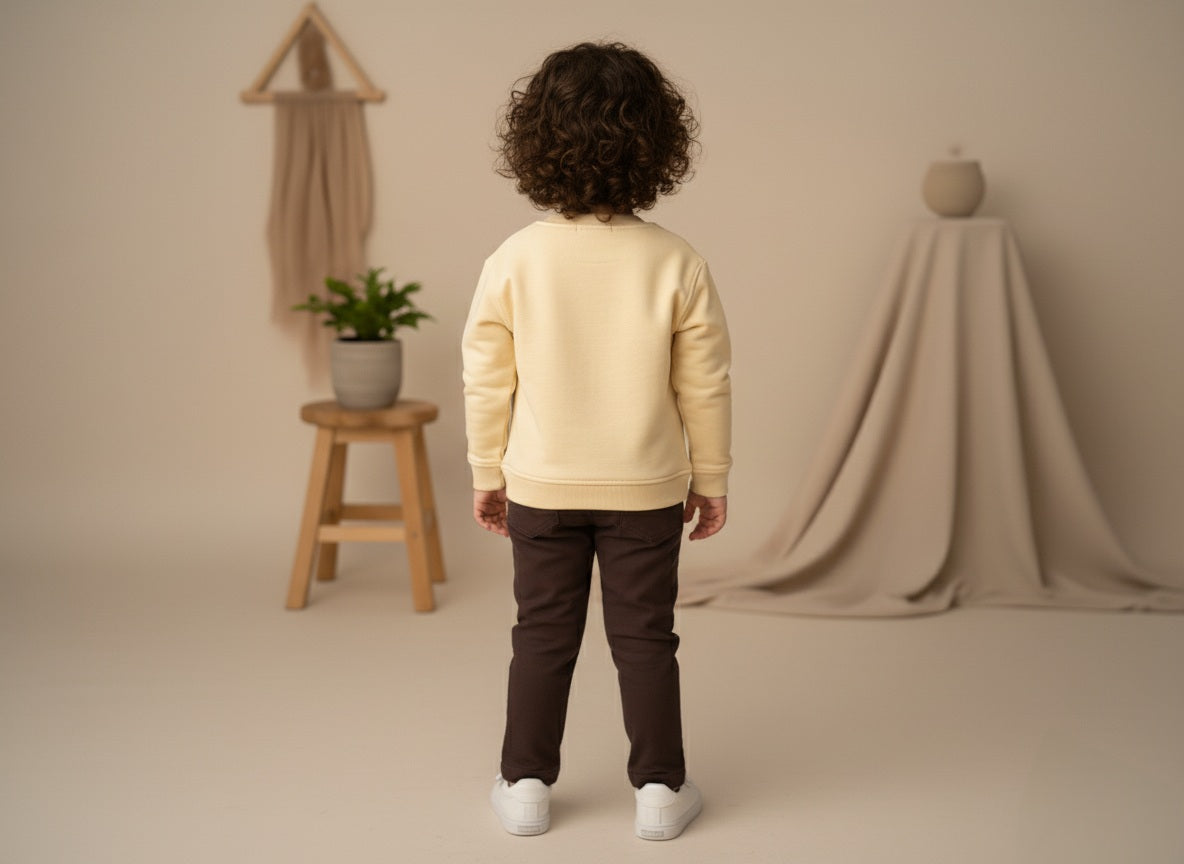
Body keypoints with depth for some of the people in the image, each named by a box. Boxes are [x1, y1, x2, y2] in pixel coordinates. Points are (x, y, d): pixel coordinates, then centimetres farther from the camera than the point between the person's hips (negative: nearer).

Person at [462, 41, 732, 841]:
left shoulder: (513, 260, -11)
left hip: (541, 488, 1)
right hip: (645, 490, 0)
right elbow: (705, 385, -5)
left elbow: (487, 380, -4)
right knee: (645, 638, 11)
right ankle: (660, 788, 19)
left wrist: (487, 473, 9)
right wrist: (711, 479, 7)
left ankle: (526, 783, 22)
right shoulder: (676, 264, -12)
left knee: (543, 635, 13)